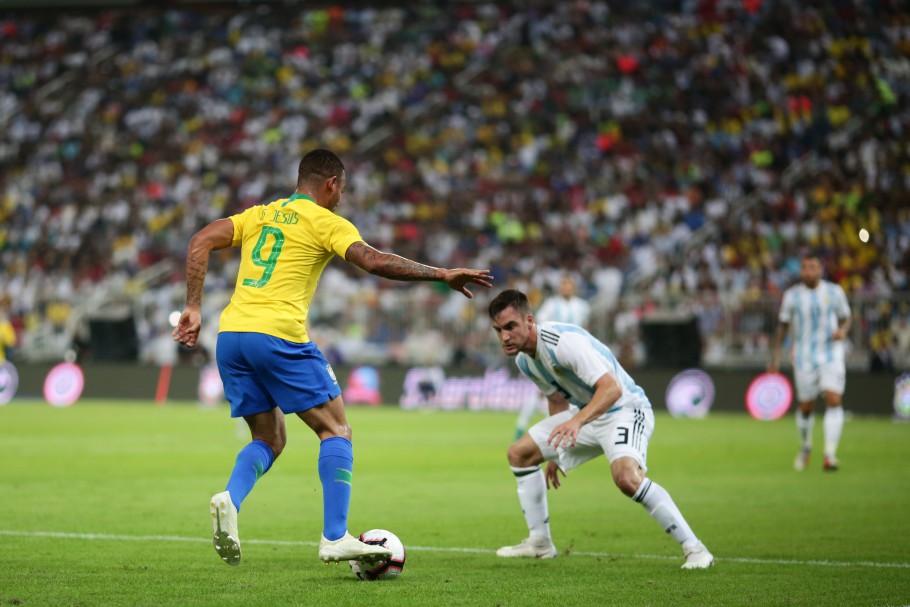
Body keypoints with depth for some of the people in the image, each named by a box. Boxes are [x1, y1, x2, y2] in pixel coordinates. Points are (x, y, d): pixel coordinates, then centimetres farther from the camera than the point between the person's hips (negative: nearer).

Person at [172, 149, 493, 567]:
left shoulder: (258, 214, 21)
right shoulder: (326, 222, 3)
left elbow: (200, 243, 12)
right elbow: (374, 262, -11)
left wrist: (193, 307, 11)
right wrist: (441, 275, -5)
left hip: (230, 336, 6)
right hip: (278, 335, -6)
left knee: (269, 439, 18)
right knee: (336, 430, 5)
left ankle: (229, 499, -11)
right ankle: (335, 538, -5)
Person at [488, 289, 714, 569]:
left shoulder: (564, 340, -28)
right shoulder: (524, 361, 1)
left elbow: (612, 388, -37)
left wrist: (577, 421, -52)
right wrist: (555, 454, 25)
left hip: (624, 408, -9)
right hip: (585, 414, 9)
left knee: (626, 477, -35)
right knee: (518, 454, 8)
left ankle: (694, 549, -26)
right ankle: (539, 543, 20)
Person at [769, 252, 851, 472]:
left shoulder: (835, 292, 0)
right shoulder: (792, 295, -1)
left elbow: (845, 318, 11)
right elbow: (782, 326, 7)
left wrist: (842, 331, -12)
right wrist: (775, 356, 2)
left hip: (832, 356, 0)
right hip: (804, 358, 0)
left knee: (833, 400, -17)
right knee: (806, 407, 5)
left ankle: (830, 455, -19)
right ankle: (805, 447, 34)